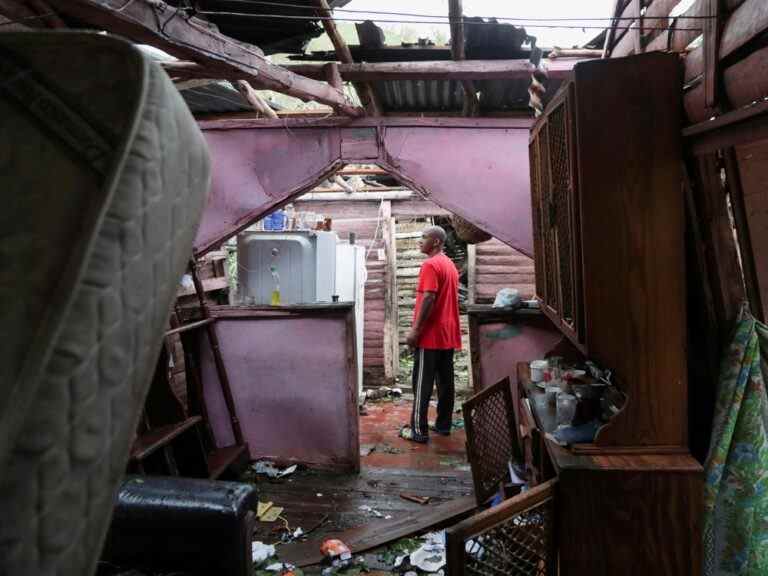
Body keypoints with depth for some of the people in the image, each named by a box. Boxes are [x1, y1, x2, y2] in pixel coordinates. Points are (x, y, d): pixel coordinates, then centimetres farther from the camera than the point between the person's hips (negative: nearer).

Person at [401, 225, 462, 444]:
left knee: (422, 384, -4)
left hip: (430, 334, -9)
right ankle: (443, 424, 19)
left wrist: (415, 330, -19)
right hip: (448, 333, 9)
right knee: (445, 381, 12)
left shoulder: (430, 264, -13)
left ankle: (419, 430, -1)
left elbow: (429, 298, -21)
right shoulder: (450, 265, 16)